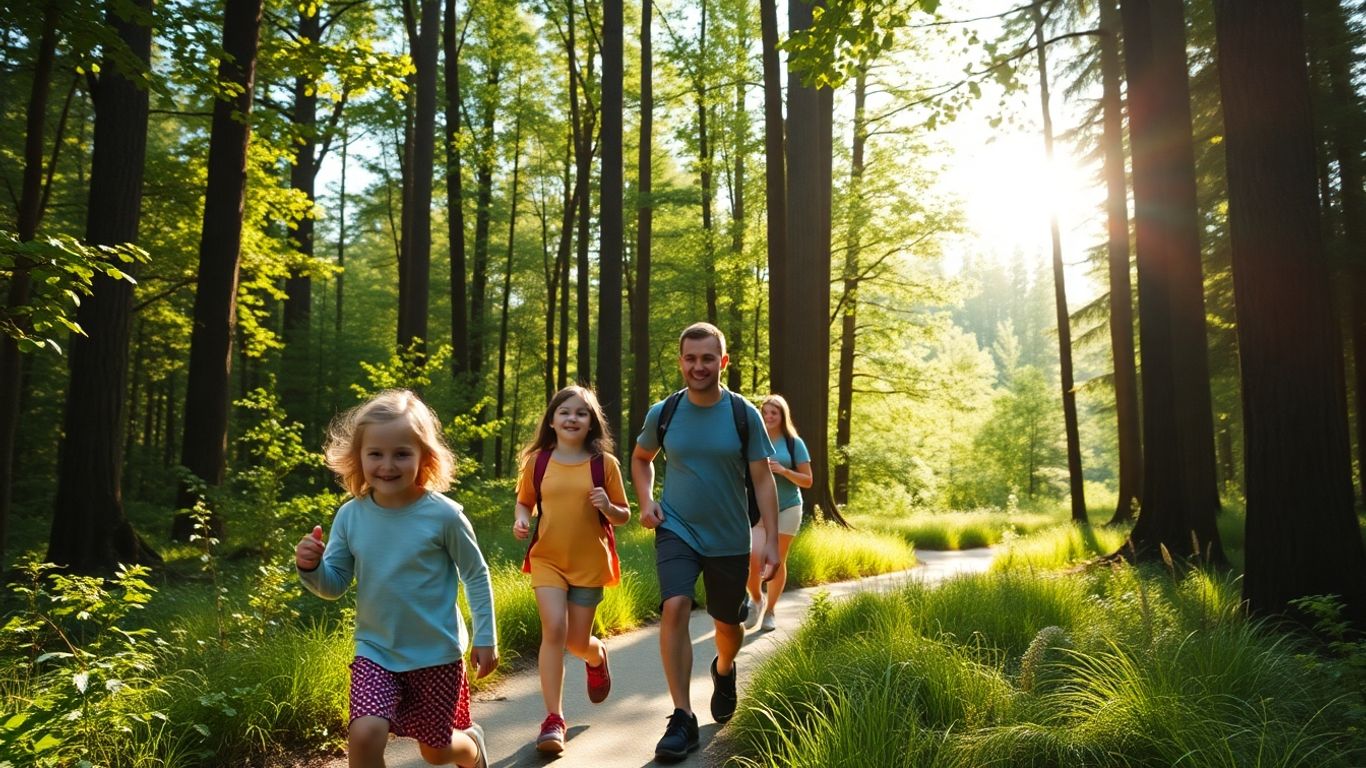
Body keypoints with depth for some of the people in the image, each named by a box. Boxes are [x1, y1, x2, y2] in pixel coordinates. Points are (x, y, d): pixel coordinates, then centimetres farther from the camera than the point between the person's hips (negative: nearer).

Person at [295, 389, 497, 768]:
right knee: (364, 734, -19)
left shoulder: (443, 515, -18)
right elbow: (334, 584, 1)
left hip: (437, 654, -2)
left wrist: (485, 638, -5)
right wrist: (311, 568, -20)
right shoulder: (350, 516, -9)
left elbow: (476, 575, -6)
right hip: (375, 652, 2)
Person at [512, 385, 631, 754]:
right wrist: (521, 519, -10)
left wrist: (607, 507, -20)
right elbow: (524, 502, 12)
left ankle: (598, 656, 46)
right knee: (554, 629, -16)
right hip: (547, 558, 0)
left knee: (576, 641, 8)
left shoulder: (604, 462, -5)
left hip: (590, 562, 0)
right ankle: (554, 719, -4)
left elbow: (624, 516, 1)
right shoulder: (537, 460, -2)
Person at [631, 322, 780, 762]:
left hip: (730, 538, 0)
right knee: (675, 607, -22)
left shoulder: (744, 415, -8)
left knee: (728, 623, 14)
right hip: (676, 529, 0)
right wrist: (646, 501, -2)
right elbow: (641, 458, 15)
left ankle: (724, 671, 51)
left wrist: (772, 541, -9)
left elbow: (763, 480, -5)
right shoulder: (663, 413, -5)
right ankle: (682, 719, -11)